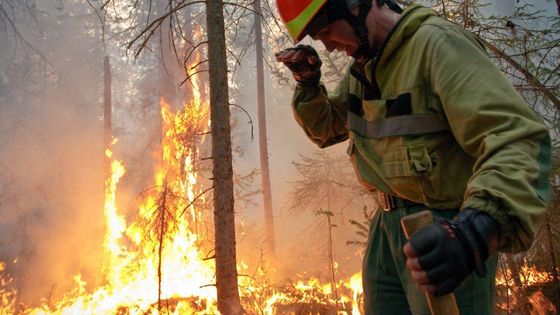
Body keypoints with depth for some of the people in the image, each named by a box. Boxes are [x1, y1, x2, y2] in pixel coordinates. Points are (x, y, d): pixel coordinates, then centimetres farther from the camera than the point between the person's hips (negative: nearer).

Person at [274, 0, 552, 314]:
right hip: (389, 226, 8)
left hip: (443, 232, -8)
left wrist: (478, 230, -45)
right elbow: (325, 129, 23)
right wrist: (308, 82, 3)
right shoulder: (363, 67, 9)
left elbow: (518, 139, -28)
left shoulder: (436, 43, -18)